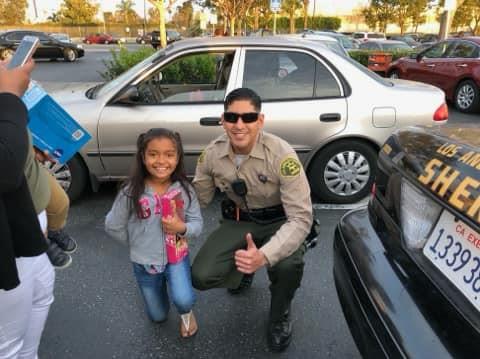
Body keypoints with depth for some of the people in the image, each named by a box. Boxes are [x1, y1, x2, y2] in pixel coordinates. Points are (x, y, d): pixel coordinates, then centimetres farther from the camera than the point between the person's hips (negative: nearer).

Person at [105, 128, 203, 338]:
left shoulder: (184, 189, -17)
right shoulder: (131, 192, -21)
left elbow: (197, 223, -9)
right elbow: (113, 227, -8)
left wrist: (182, 228, -29)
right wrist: (139, 242, 0)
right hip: (144, 262, 1)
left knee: (183, 300, -25)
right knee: (158, 317, 18)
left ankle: (186, 313, 15)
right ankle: (158, 282, 51)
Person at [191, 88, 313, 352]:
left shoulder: (281, 155, -28)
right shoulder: (212, 153, -15)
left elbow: (301, 217, -30)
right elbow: (197, 199, 1)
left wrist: (264, 255, -46)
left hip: (279, 222, -3)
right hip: (238, 220, 3)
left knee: (288, 266, -35)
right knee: (201, 277, -17)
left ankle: (279, 318, 3)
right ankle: (241, 272, 21)